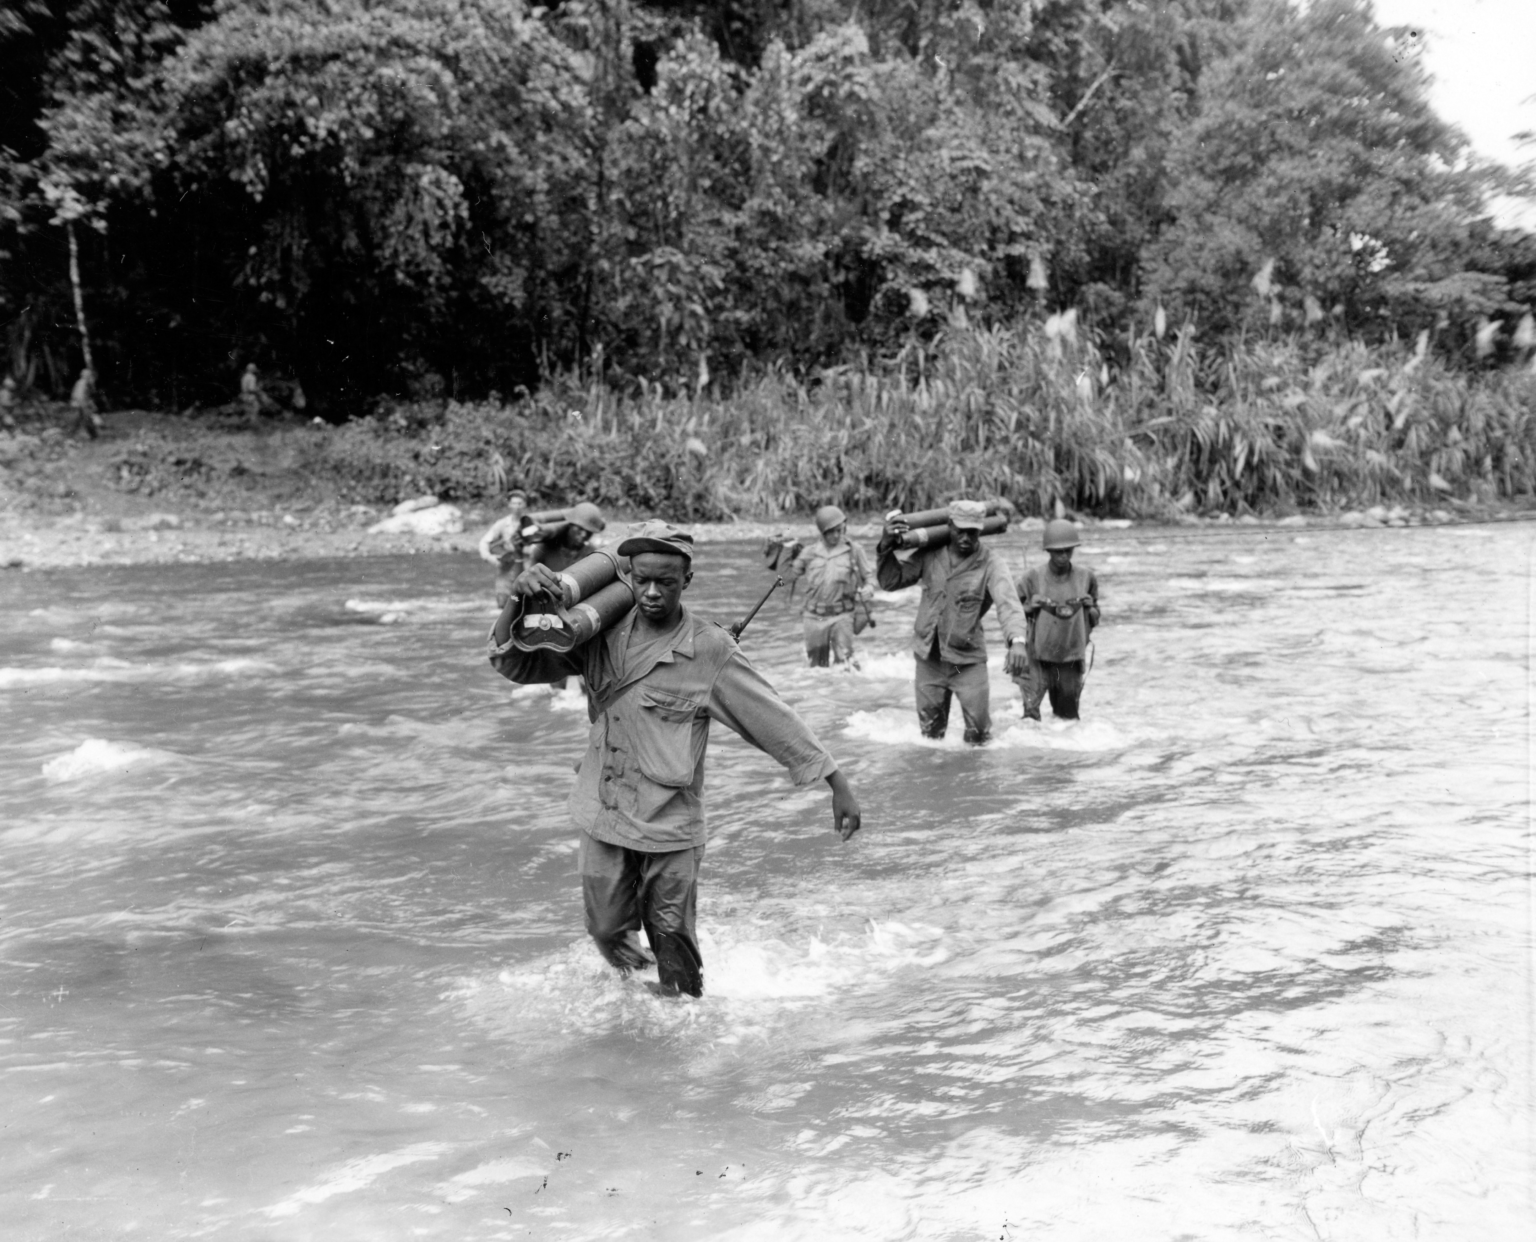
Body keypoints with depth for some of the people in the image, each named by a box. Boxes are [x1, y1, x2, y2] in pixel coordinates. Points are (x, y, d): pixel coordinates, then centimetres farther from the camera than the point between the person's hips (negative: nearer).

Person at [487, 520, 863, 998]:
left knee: (673, 947, 4)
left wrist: (839, 787, -9)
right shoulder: (601, 635, -3)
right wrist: (518, 602, -22)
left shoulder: (709, 650, -13)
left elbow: (779, 723, -10)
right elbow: (514, 663, -1)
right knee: (608, 932, 15)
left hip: (670, 824, -3)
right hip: (604, 817, 3)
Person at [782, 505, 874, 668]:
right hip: (814, 616, 3)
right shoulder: (810, 552, 6)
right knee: (817, 664, 11)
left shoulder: (853, 551, 2)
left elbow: (868, 577, 8)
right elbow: (787, 576, 9)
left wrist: (867, 591, -12)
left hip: (841, 616, -3)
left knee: (844, 661, -13)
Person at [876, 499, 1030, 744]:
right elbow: (891, 581, 1)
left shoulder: (990, 564, -12)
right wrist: (886, 547, -16)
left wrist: (1017, 640, -45)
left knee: (978, 732, 1)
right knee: (930, 731, 15)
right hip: (928, 657, 3)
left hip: (968, 659, -2)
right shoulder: (929, 555, -2)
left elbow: (1008, 603, -26)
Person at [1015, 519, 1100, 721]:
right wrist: (1030, 607, -15)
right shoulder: (1033, 577, -6)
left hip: (1071, 660, 3)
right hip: (1038, 659, -3)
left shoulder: (1085, 577, 2)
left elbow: (1094, 620, 14)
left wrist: (1090, 608, -7)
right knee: (1030, 715, -13)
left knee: (1069, 718, 13)